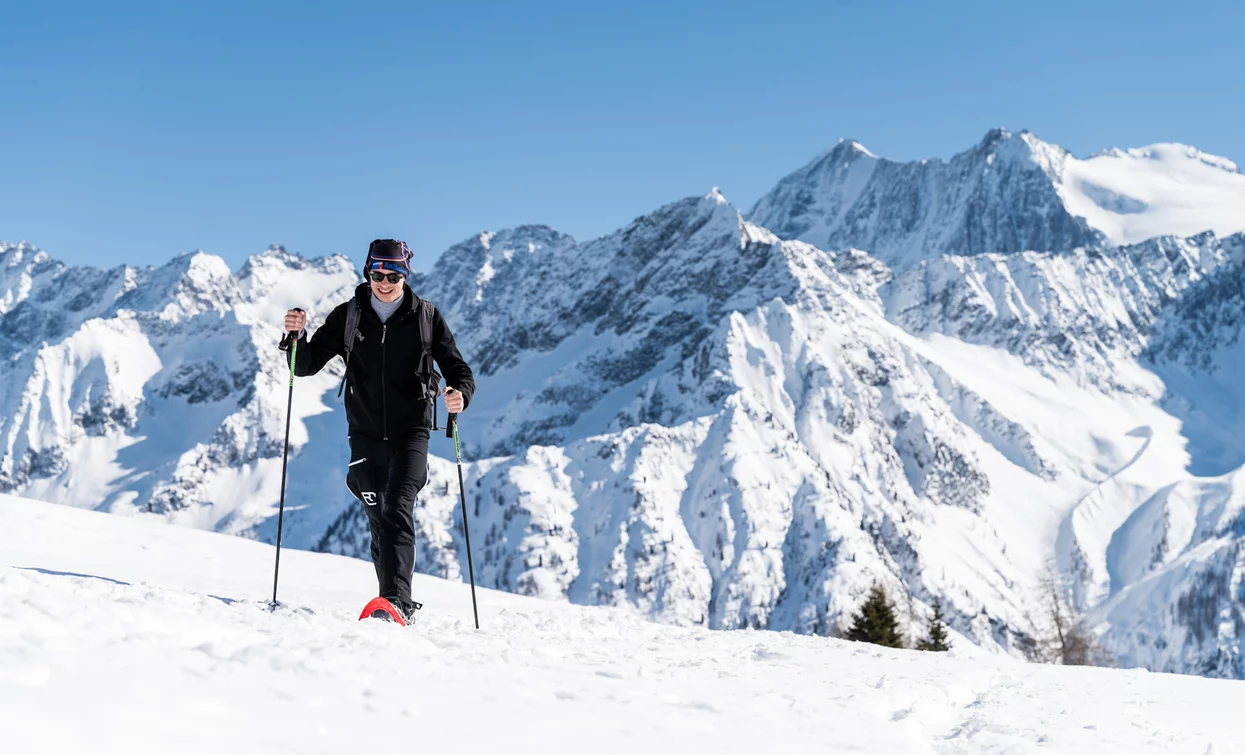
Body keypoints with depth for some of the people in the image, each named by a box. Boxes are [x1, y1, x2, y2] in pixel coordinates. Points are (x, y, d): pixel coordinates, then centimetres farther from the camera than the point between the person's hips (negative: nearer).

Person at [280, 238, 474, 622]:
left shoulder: (426, 316, -1)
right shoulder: (347, 316, 2)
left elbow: (458, 368, 1)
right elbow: (306, 365, 3)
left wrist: (460, 393, -22)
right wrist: (296, 336, -19)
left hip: (410, 432, -3)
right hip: (365, 434, 3)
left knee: (397, 511, -20)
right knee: (379, 521, 7)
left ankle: (395, 599, -29)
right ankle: (400, 605, 20)